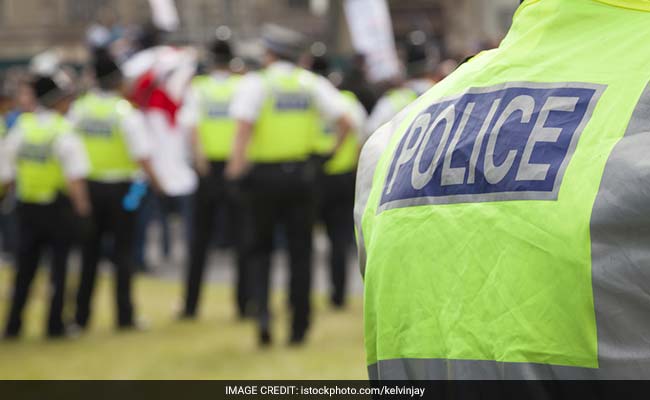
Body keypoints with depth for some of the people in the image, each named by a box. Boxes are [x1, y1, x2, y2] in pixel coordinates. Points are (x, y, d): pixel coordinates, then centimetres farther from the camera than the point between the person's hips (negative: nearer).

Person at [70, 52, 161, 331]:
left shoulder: (79, 109, -1)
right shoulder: (126, 111, -13)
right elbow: (142, 154, -18)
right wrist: (154, 181, -5)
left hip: (88, 185, 4)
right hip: (119, 186, -4)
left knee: (89, 251, 13)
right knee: (122, 250, 5)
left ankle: (81, 315, 14)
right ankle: (124, 316, 5)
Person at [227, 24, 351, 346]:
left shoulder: (256, 84, -6)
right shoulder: (313, 84, 4)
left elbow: (245, 126, -19)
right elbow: (344, 121, -4)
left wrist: (236, 164, -19)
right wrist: (333, 151, 9)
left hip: (264, 174, -2)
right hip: (302, 172, 2)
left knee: (260, 247, 14)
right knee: (300, 252, 9)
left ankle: (263, 310, -8)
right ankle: (299, 328, 9)